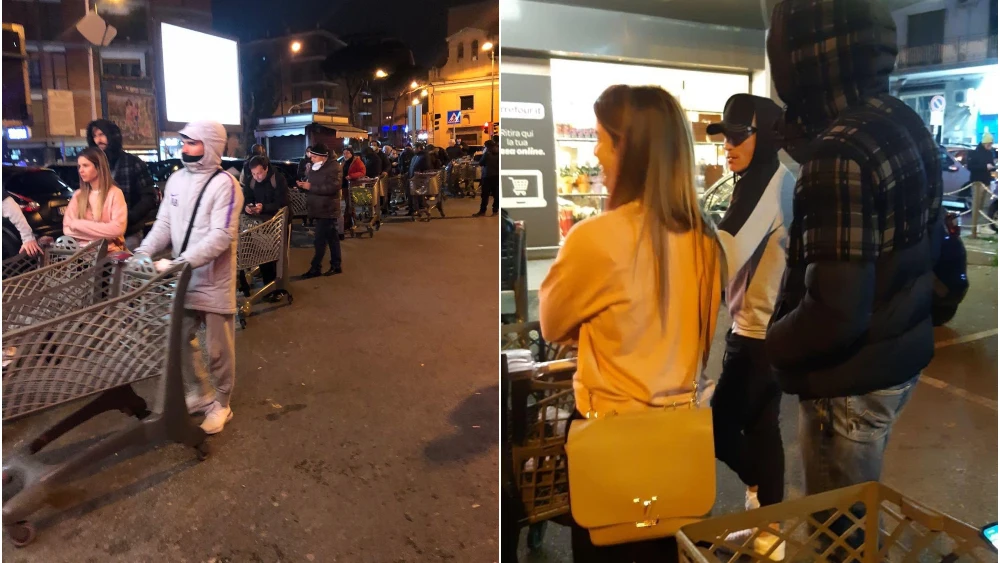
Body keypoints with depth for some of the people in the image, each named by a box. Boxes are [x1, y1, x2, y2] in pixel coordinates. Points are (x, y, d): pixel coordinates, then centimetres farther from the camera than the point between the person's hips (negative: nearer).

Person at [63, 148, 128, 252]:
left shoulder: (115, 193, -2)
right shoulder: (78, 195, 12)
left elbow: (117, 229, -14)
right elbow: (67, 229, 3)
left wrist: (79, 224, -8)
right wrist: (103, 233, -10)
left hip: (109, 251, -3)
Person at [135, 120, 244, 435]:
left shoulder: (225, 185, -17)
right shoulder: (176, 179, 7)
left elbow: (221, 236, -25)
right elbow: (164, 223, 8)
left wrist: (178, 263, -32)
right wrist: (143, 252, -9)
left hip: (214, 281, -7)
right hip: (182, 278, 7)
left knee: (218, 349, 6)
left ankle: (221, 404, 25)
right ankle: (200, 394, 37)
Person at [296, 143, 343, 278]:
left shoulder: (334, 167, -13)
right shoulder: (315, 167, 14)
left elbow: (333, 187, -25)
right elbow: (314, 185, 22)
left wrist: (310, 187, -23)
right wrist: (304, 185, -2)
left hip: (327, 209, -9)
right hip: (320, 208, 9)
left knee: (320, 239, -8)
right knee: (331, 237, 13)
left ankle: (315, 268, 0)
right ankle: (336, 266, 19)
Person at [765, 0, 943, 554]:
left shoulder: (841, 156, -29)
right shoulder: (905, 122, 2)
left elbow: (836, 314, -31)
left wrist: (774, 342, -11)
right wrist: (805, 141, 7)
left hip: (851, 380, -9)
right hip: (900, 355, 9)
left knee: (837, 528, 13)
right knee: (859, 511, 29)